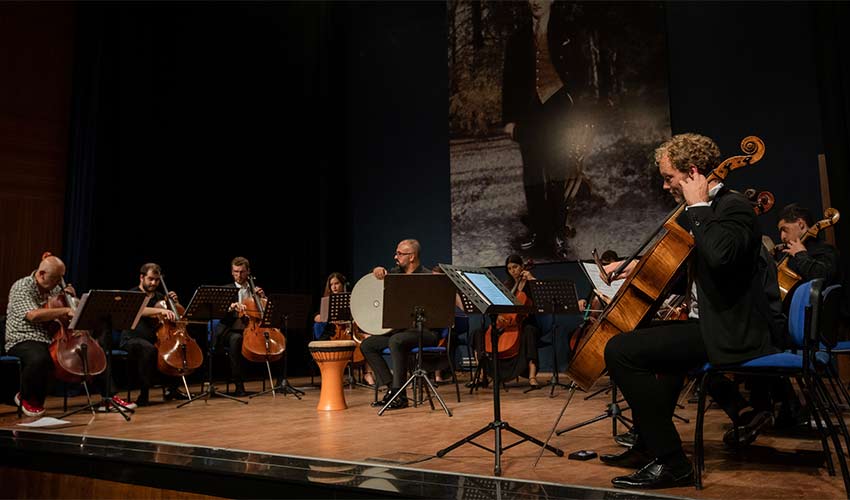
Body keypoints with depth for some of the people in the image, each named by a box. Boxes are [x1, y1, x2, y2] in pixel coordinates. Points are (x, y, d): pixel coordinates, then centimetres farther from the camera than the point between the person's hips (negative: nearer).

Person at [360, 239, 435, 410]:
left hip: (425, 331, -8)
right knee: (367, 345, -3)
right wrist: (378, 271, -2)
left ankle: (400, 396, -25)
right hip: (400, 328, 8)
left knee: (396, 341, -35)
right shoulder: (397, 272, 12)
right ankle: (391, 388, -4)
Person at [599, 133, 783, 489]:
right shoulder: (711, 208, 15)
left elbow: (719, 255, -37)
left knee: (621, 351, -18)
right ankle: (649, 446, 38)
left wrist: (697, 206, -23)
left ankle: (670, 463, -12)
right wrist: (636, 265, 15)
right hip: (718, 322, 11)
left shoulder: (733, 207, -15)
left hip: (733, 332, -11)